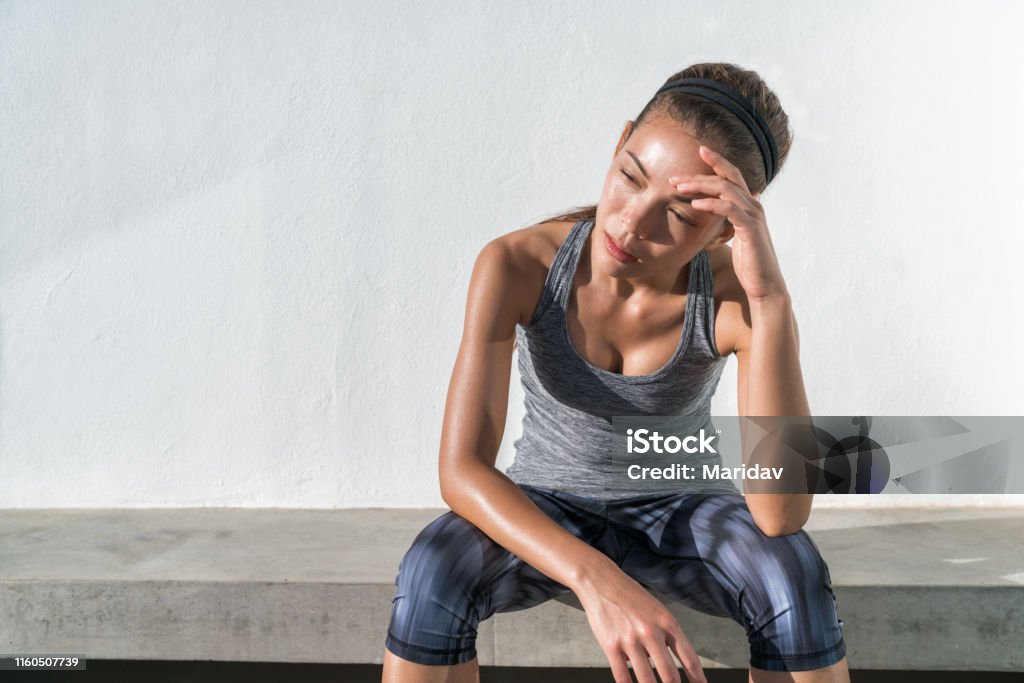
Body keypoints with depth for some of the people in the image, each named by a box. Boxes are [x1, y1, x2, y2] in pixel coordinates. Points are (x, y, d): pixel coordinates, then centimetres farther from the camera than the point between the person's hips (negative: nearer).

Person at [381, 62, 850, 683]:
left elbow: (780, 517, -35)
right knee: (432, 572, -32)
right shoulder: (516, 265, -25)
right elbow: (462, 470, -30)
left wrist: (771, 297, -44)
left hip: (678, 514, 1)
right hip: (547, 517, 0)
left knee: (796, 577, -31)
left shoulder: (734, 294, -24)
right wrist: (595, 580, -45)